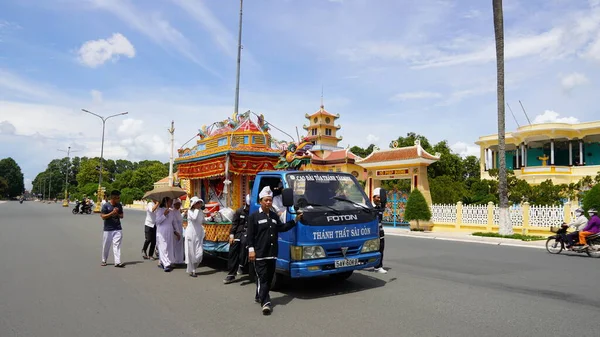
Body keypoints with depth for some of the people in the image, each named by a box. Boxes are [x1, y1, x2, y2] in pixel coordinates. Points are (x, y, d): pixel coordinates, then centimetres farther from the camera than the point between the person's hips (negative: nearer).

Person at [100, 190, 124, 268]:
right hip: (108, 229, -2)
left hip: (118, 229, 2)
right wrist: (112, 213, -19)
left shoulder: (119, 205, 4)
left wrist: (117, 214, -10)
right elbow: (103, 217, -9)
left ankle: (117, 262, -7)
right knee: (106, 246, 9)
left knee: (117, 245, -4)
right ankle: (104, 261, 28)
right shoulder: (106, 205, -8)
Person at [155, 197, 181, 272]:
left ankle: (161, 262, 17)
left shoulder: (171, 211, 13)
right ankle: (166, 264, -9)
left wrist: (175, 231, 15)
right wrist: (164, 214, -19)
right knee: (163, 247, -7)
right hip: (162, 232, -6)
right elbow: (157, 221, -11)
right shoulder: (160, 210, -5)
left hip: (170, 232, 6)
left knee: (169, 247, 4)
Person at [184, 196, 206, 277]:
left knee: (199, 253, 0)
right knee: (191, 253, 3)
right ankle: (191, 271, 17)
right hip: (191, 233, -5)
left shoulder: (201, 211, 7)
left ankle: (192, 268, 22)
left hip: (199, 234, 5)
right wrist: (197, 209, -18)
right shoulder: (190, 211, -9)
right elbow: (194, 218, -29)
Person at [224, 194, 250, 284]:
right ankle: (231, 274, 12)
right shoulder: (240, 211, 4)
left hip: (248, 233, -3)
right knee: (233, 252, 1)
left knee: (244, 242, -33)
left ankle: (241, 265, -16)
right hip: (238, 232, 3)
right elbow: (234, 223, 6)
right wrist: (231, 234, -1)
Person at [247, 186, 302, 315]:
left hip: (272, 254, 7)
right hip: (259, 254, -7)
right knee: (262, 278, -8)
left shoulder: (274, 216, 17)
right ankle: (265, 302, -10)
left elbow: (281, 228, 17)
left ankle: (259, 296, 30)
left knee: (269, 278, 13)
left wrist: (295, 220, 13)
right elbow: (250, 235, -7)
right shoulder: (254, 216, -4)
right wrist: (251, 249, -14)